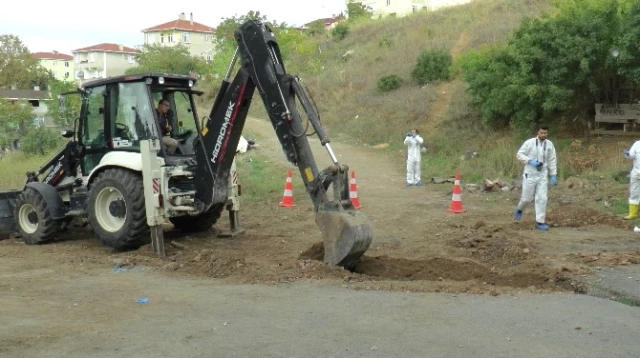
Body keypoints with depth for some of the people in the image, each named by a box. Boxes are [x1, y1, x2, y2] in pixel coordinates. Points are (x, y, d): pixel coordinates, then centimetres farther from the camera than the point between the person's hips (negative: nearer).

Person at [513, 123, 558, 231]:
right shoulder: (529, 142, -8)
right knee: (527, 198, 5)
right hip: (530, 174, -2)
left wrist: (554, 175, 3)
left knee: (542, 198, -5)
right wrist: (530, 161, -18)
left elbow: (552, 161, 6)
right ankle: (519, 209, 37)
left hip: (542, 175, 2)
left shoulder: (549, 144, 1)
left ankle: (540, 222, 0)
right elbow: (519, 154, -4)